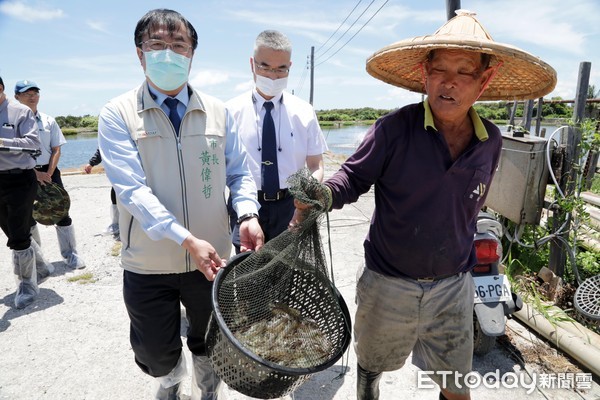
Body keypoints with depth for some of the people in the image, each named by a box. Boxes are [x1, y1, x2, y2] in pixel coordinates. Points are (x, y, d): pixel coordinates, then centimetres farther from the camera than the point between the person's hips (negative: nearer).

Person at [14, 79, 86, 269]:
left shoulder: (49, 121, 5)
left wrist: (48, 174, -8)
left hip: (48, 171, 1)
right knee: (28, 217, 9)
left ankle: (70, 254, 6)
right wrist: (35, 173, -13)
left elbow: (56, 150, 3)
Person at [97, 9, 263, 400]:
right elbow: (132, 190, -18)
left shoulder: (218, 112, 1)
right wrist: (187, 240, -28)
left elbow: (239, 173, 2)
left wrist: (248, 214, -18)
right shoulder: (118, 114, -7)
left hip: (211, 260, 2)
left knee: (210, 347, 21)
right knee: (157, 357, 18)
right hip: (149, 266, -1)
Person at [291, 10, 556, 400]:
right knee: (371, 365, 23)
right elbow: (354, 177, -11)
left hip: (453, 287, 3)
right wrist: (323, 195, -33)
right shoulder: (393, 128, -18)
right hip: (386, 283, -2)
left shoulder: (491, 141, -3)